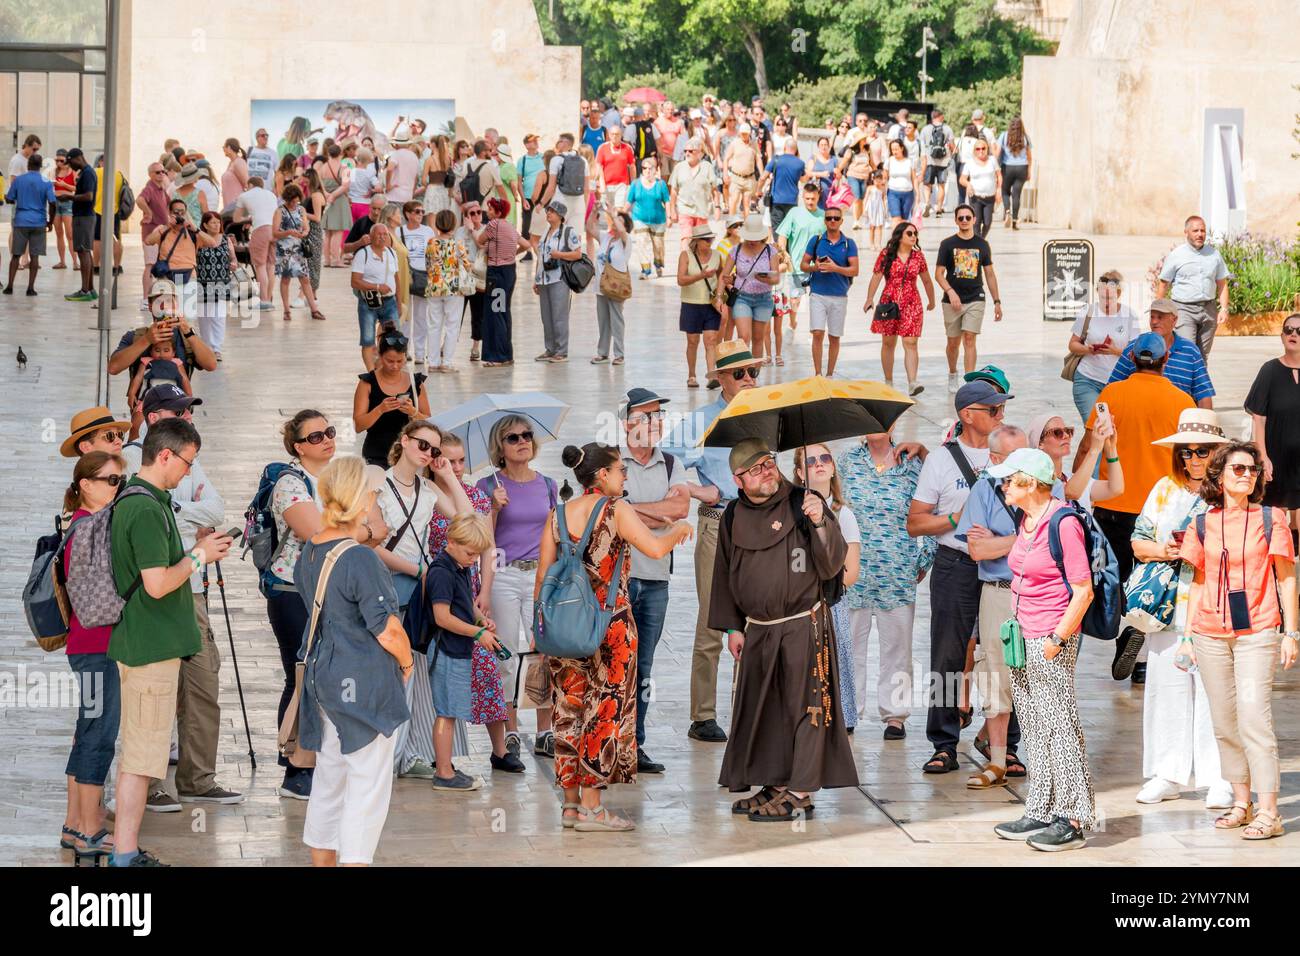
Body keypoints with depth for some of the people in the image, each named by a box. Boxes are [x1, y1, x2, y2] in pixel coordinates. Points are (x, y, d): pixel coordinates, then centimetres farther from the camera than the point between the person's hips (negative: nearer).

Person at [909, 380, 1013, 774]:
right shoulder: (941, 460, 3)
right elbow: (915, 523, 2)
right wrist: (958, 518, -11)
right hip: (956, 567, -2)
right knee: (948, 658, -3)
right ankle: (944, 746, 3)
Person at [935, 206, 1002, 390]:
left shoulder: (982, 245, 7)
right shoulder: (948, 244, 1)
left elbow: (990, 274, 13)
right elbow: (939, 273, -2)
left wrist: (997, 301, 10)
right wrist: (950, 292, -19)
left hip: (975, 300, 0)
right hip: (952, 301, 0)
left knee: (969, 340, -12)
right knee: (954, 342, 9)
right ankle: (952, 375, 33)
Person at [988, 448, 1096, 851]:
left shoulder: (1063, 525, -15)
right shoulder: (1026, 522, 11)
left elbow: (1083, 592, -16)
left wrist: (1057, 639, -16)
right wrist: (1015, 625, 17)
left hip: (1052, 643, -9)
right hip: (1024, 638, 9)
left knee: (1059, 727, -5)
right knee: (1034, 729, 12)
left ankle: (1072, 820, 0)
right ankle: (1040, 813, 19)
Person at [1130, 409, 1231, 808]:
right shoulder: (1164, 489, 14)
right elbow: (1138, 541, 15)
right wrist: (1162, 550, -5)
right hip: (1168, 606, 4)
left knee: (1214, 689, -7)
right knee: (1167, 685, 6)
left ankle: (1218, 779, -2)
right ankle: (1167, 775, 14)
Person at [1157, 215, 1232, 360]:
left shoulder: (1214, 254, 10)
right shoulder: (1176, 255, 0)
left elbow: (1222, 284, 13)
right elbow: (1163, 284, 3)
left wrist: (1224, 309, 1)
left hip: (1208, 309, 4)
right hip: (1184, 309, -4)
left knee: (1202, 356, 7)